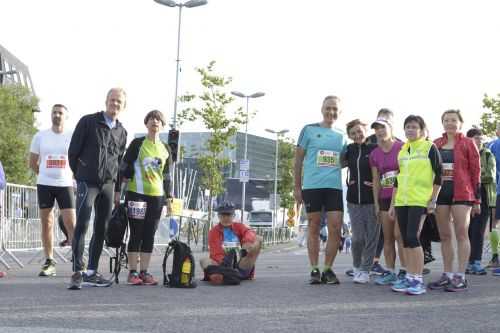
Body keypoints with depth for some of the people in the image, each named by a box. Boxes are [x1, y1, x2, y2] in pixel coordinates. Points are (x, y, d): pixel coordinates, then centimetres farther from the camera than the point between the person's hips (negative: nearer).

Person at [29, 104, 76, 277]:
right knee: (46, 224, 5)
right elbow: (32, 162, 12)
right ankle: (49, 262, 11)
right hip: (44, 185, 2)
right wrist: (45, 175, 11)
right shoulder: (40, 136, 5)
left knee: (71, 223, -8)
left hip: (65, 185, -2)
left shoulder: (72, 137, 2)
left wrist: (69, 175, 6)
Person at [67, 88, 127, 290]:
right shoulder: (88, 122, 0)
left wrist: (117, 190, 14)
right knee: (82, 225, -15)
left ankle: (91, 272, 14)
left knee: (101, 228, 6)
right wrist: (80, 175, 5)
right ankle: (77, 272, -16)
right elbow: (73, 151, 2)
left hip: (108, 185, 5)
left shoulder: (121, 132, 14)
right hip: (87, 182, -5)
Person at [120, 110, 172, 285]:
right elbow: (125, 166, -1)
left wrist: (169, 197, 12)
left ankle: (144, 272, 10)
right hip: (136, 194, -4)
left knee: (149, 235, 5)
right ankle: (132, 272, 3)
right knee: (136, 234, -2)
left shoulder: (165, 149, 13)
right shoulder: (137, 143, -1)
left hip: (157, 196, 4)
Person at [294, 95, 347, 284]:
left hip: (334, 186, 3)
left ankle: (328, 269, 8)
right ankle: (314, 270, 11)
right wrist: (297, 187, 0)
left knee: (335, 228, -4)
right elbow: (299, 159, 4)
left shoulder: (341, 136, 14)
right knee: (314, 228, 3)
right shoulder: (309, 130, 4)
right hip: (311, 186, -3)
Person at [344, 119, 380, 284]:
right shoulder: (349, 150, 8)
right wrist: (348, 182, 14)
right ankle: (356, 266, 21)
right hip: (354, 199, 3)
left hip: (372, 199, -3)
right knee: (357, 237, 0)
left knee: (371, 237, 0)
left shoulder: (375, 148, -5)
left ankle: (365, 270, 11)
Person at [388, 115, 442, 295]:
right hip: (402, 201, 6)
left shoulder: (429, 148, -1)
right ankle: (410, 277, 14)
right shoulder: (402, 151, 16)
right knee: (405, 240, 6)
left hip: (420, 200, -6)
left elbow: (438, 175, -2)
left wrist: (433, 200, -8)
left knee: (412, 237, -15)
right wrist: (393, 203, 17)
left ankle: (418, 280, -9)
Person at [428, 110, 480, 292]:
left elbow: (476, 172, 0)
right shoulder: (435, 145, 12)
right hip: (440, 193, 4)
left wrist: (477, 200, -3)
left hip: (461, 193, -4)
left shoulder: (467, 144, 1)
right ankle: (447, 275, 15)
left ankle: (460, 276, -2)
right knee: (444, 236, 7)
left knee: (461, 234, -4)